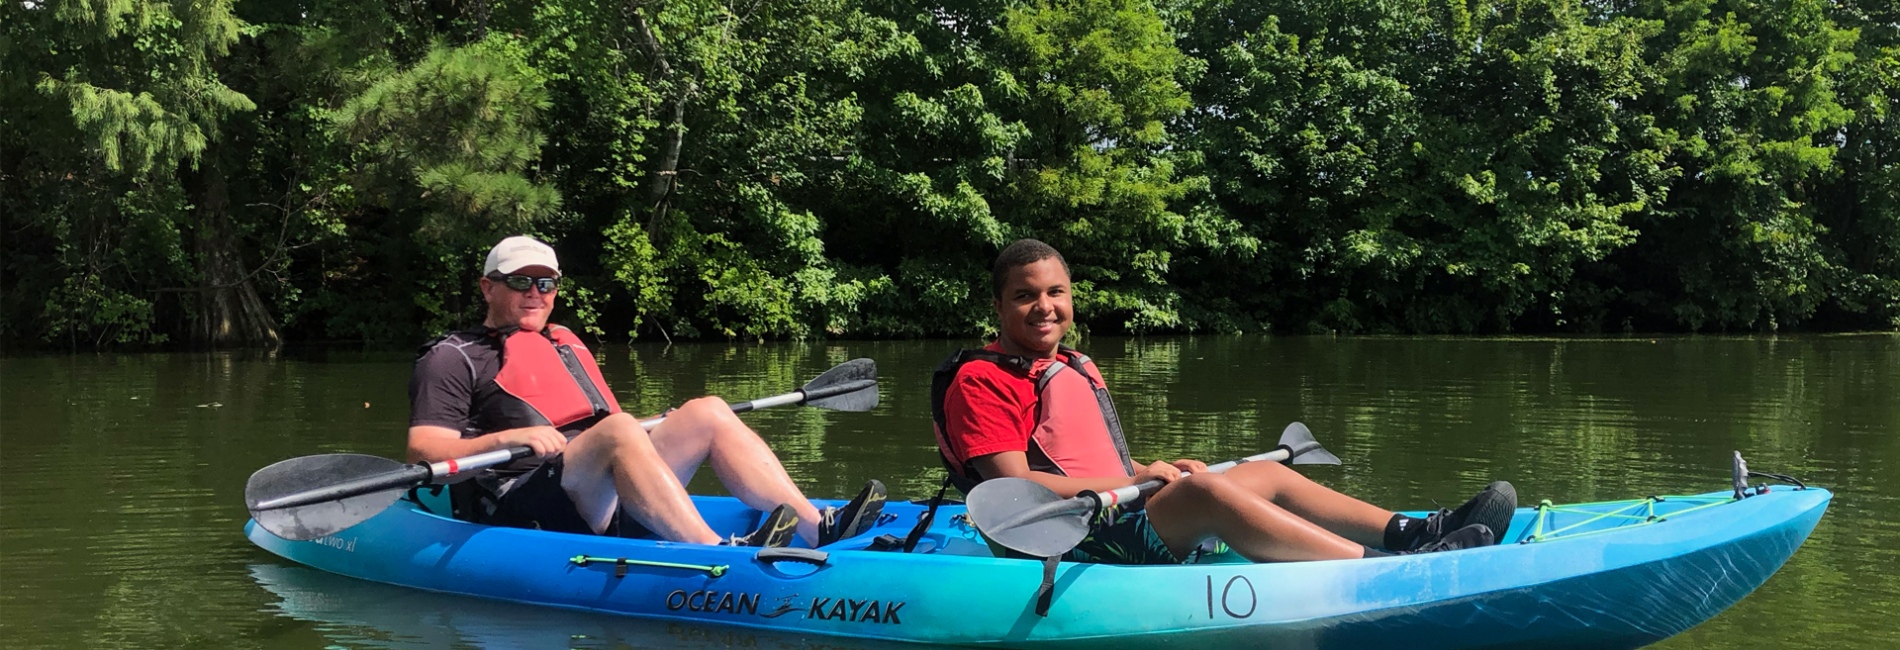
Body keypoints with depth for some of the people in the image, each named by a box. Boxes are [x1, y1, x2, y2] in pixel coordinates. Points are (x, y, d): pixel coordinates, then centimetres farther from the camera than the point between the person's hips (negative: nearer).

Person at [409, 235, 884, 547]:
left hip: (607, 502, 8)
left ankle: (817, 527, -20)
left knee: (707, 413, -5)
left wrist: (674, 431, 17)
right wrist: (507, 439, -22)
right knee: (618, 430, -33)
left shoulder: (566, 343, 29)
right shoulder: (454, 358, 5)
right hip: (521, 513, -7)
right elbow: (422, 455, -8)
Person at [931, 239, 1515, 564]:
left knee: (1265, 474, 6)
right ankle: (1387, 570, -37)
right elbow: (1016, 486, -17)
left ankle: (1413, 533, -2)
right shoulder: (980, 380, -6)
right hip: (1072, 546, -10)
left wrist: (1159, 472, 7)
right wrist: (1134, 482, -16)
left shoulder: (1078, 369, 24)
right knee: (1204, 491, -30)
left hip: (1120, 515, 10)